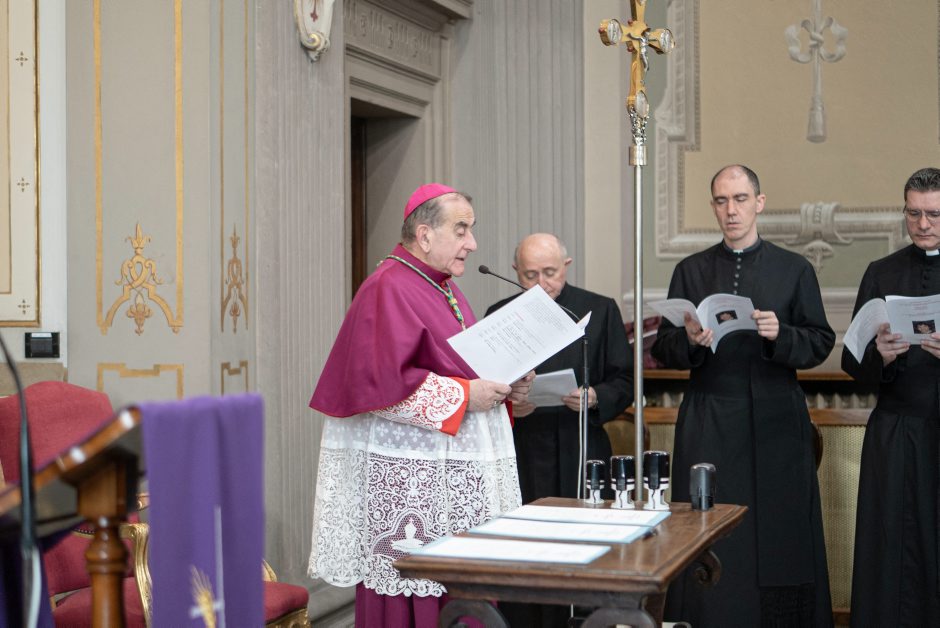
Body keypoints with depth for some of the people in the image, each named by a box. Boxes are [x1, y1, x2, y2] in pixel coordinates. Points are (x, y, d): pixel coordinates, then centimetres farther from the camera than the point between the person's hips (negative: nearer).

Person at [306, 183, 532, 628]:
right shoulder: (390, 290, -11)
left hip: (452, 477, 9)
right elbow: (380, 382, -21)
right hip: (407, 478, -9)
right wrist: (464, 395, -17)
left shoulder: (441, 288, 17)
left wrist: (502, 388, 6)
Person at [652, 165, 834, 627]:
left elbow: (821, 343, 4)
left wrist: (780, 335, -14)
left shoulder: (794, 270, 8)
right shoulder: (691, 271, 9)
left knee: (779, 535, -1)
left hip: (776, 423, 0)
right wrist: (689, 341, -14)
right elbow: (662, 350, 6)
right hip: (709, 427, 0)